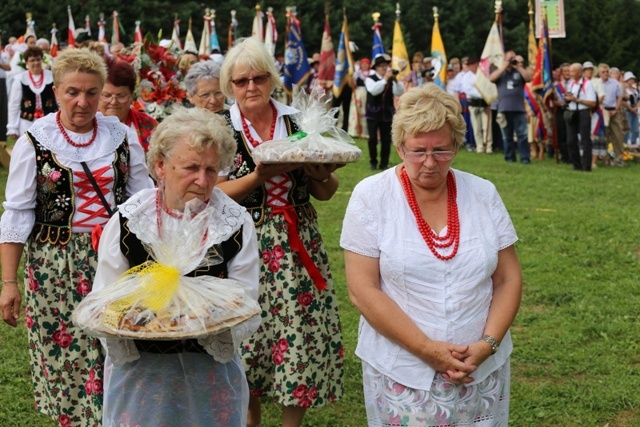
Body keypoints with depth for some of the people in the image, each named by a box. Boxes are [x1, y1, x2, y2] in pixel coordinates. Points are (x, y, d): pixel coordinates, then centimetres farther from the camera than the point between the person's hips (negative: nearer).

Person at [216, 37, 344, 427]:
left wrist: (322, 177, -12)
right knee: (248, 335, 3)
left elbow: (325, 193, 10)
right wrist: (260, 175, -21)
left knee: (303, 334, 0)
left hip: (298, 244, 2)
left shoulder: (297, 121, 6)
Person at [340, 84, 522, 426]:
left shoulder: (483, 194, 1)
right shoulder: (371, 196, -7)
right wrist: (427, 349, -17)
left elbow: (508, 279, 3)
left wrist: (487, 344, -11)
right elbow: (362, 290, -11)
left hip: (482, 369, 3)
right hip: (401, 373, -2)